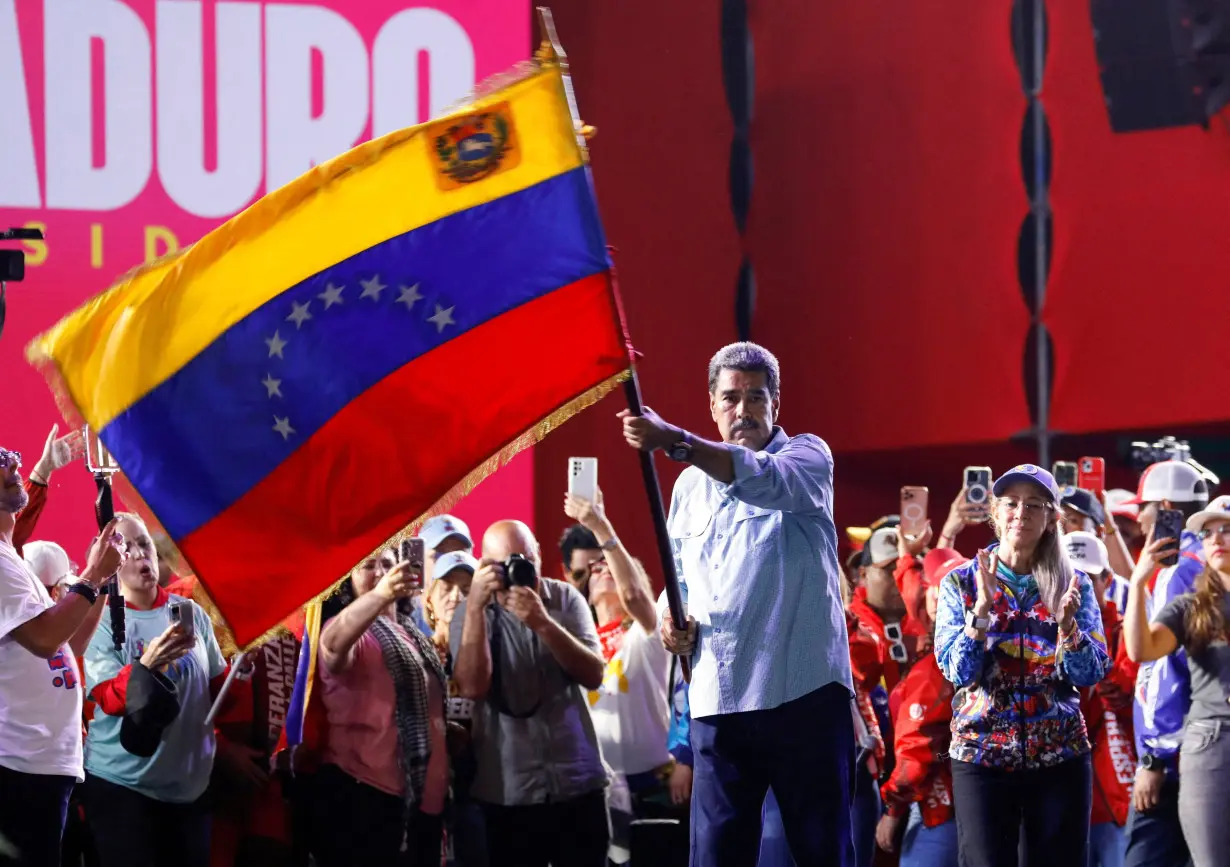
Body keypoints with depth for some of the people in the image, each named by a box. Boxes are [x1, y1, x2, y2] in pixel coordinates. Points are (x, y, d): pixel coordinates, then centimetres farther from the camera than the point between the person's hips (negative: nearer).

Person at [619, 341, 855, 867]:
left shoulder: (807, 456, 1)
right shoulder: (690, 486, 16)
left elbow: (765, 479, -23)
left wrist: (675, 442, -37)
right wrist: (671, 622, 0)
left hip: (805, 691, -4)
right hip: (718, 700, 4)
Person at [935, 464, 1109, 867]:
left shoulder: (1074, 584, 4)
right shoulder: (961, 583, 1)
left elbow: (1091, 674, -3)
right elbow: (958, 672, -8)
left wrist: (1066, 621, -20)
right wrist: (982, 607, -20)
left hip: (1061, 757, 1)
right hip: (981, 756, -1)